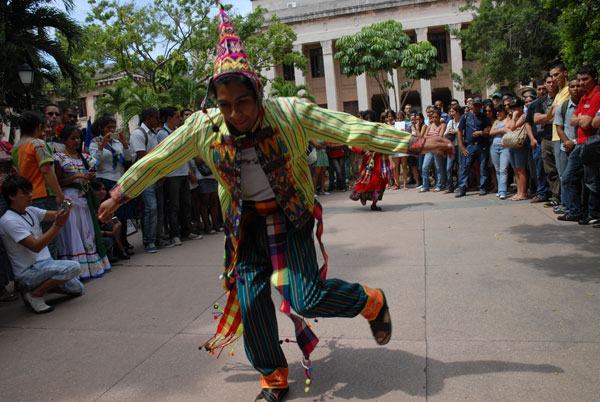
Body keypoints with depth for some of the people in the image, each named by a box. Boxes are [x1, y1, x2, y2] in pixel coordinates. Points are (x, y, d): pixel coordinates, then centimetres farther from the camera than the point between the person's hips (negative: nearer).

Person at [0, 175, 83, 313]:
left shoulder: (30, 211, 7)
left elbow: (55, 214, -1)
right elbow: (35, 246, -26)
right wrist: (57, 225, -34)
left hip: (45, 264, 8)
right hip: (28, 272, -8)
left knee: (78, 289, 10)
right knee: (73, 267, -29)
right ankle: (35, 295, -12)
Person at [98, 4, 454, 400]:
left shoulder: (290, 113, -17)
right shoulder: (203, 127, -11)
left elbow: (354, 129, -17)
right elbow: (157, 161, 3)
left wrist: (414, 142, -18)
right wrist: (120, 193, 10)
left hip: (291, 217, -3)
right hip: (246, 223, 3)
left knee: (305, 297, -12)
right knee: (250, 301, 4)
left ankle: (372, 302, 19)